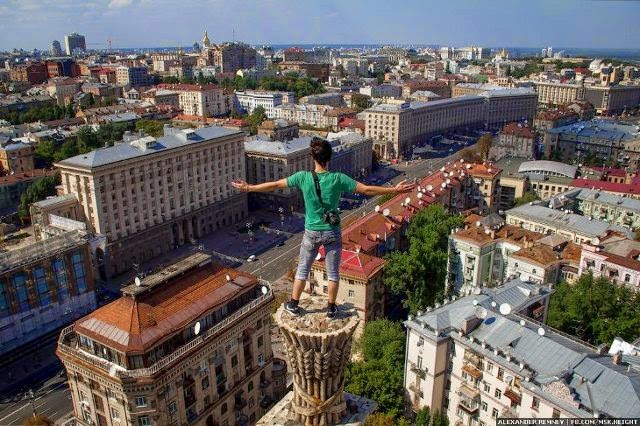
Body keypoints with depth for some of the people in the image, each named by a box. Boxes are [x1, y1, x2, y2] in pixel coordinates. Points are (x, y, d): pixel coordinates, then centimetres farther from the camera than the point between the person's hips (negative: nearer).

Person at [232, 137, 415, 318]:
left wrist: (248, 188, 6)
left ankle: (293, 305, 29)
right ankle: (331, 307, 27)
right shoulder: (338, 179, -15)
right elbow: (367, 190, -12)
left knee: (302, 269, 17)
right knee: (333, 272, 15)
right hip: (332, 232, 0)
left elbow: (274, 185, -6)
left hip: (312, 232, 1)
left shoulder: (303, 177, -13)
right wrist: (395, 189, -4)